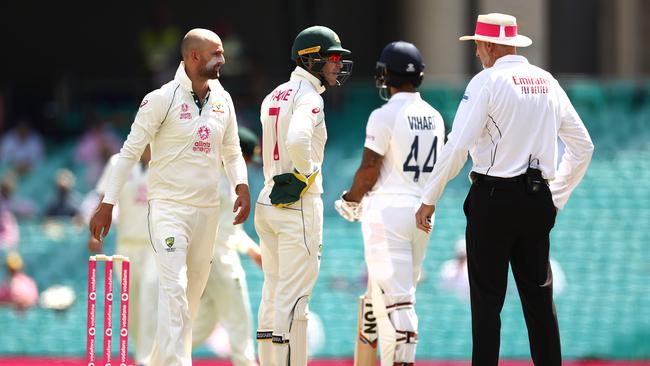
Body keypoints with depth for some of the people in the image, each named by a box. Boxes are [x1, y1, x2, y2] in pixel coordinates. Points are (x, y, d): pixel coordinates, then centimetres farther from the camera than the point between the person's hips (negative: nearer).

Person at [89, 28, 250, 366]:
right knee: (174, 290, -16)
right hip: (169, 207, -6)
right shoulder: (162, 99, -9)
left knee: (193, 294, 8)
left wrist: (241, 187, -1)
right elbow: (130, 151, -6)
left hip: (207, 209, 6)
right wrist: (107, 204, -8)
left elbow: (232, 152, 19)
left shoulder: (222, 100, 9)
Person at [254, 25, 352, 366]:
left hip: (267, 200, 9)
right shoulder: (309, 97, -13)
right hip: (299, 205, -9)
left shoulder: (273, 96, 15)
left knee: (273, 294, 14)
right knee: (294, 298, -7)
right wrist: (305, 173, -16)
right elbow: (298, 139, -31)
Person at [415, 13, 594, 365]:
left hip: (493, 198, -5)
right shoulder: (547, 82, 10)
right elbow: (583, 146, 16)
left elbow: (458, 146, -14)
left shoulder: (487, 82, -8)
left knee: (487, 299, -1)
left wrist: (429, 200, -6)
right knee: (539, 297, 9)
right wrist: (557, 197, 22)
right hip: (538, 200, 5)